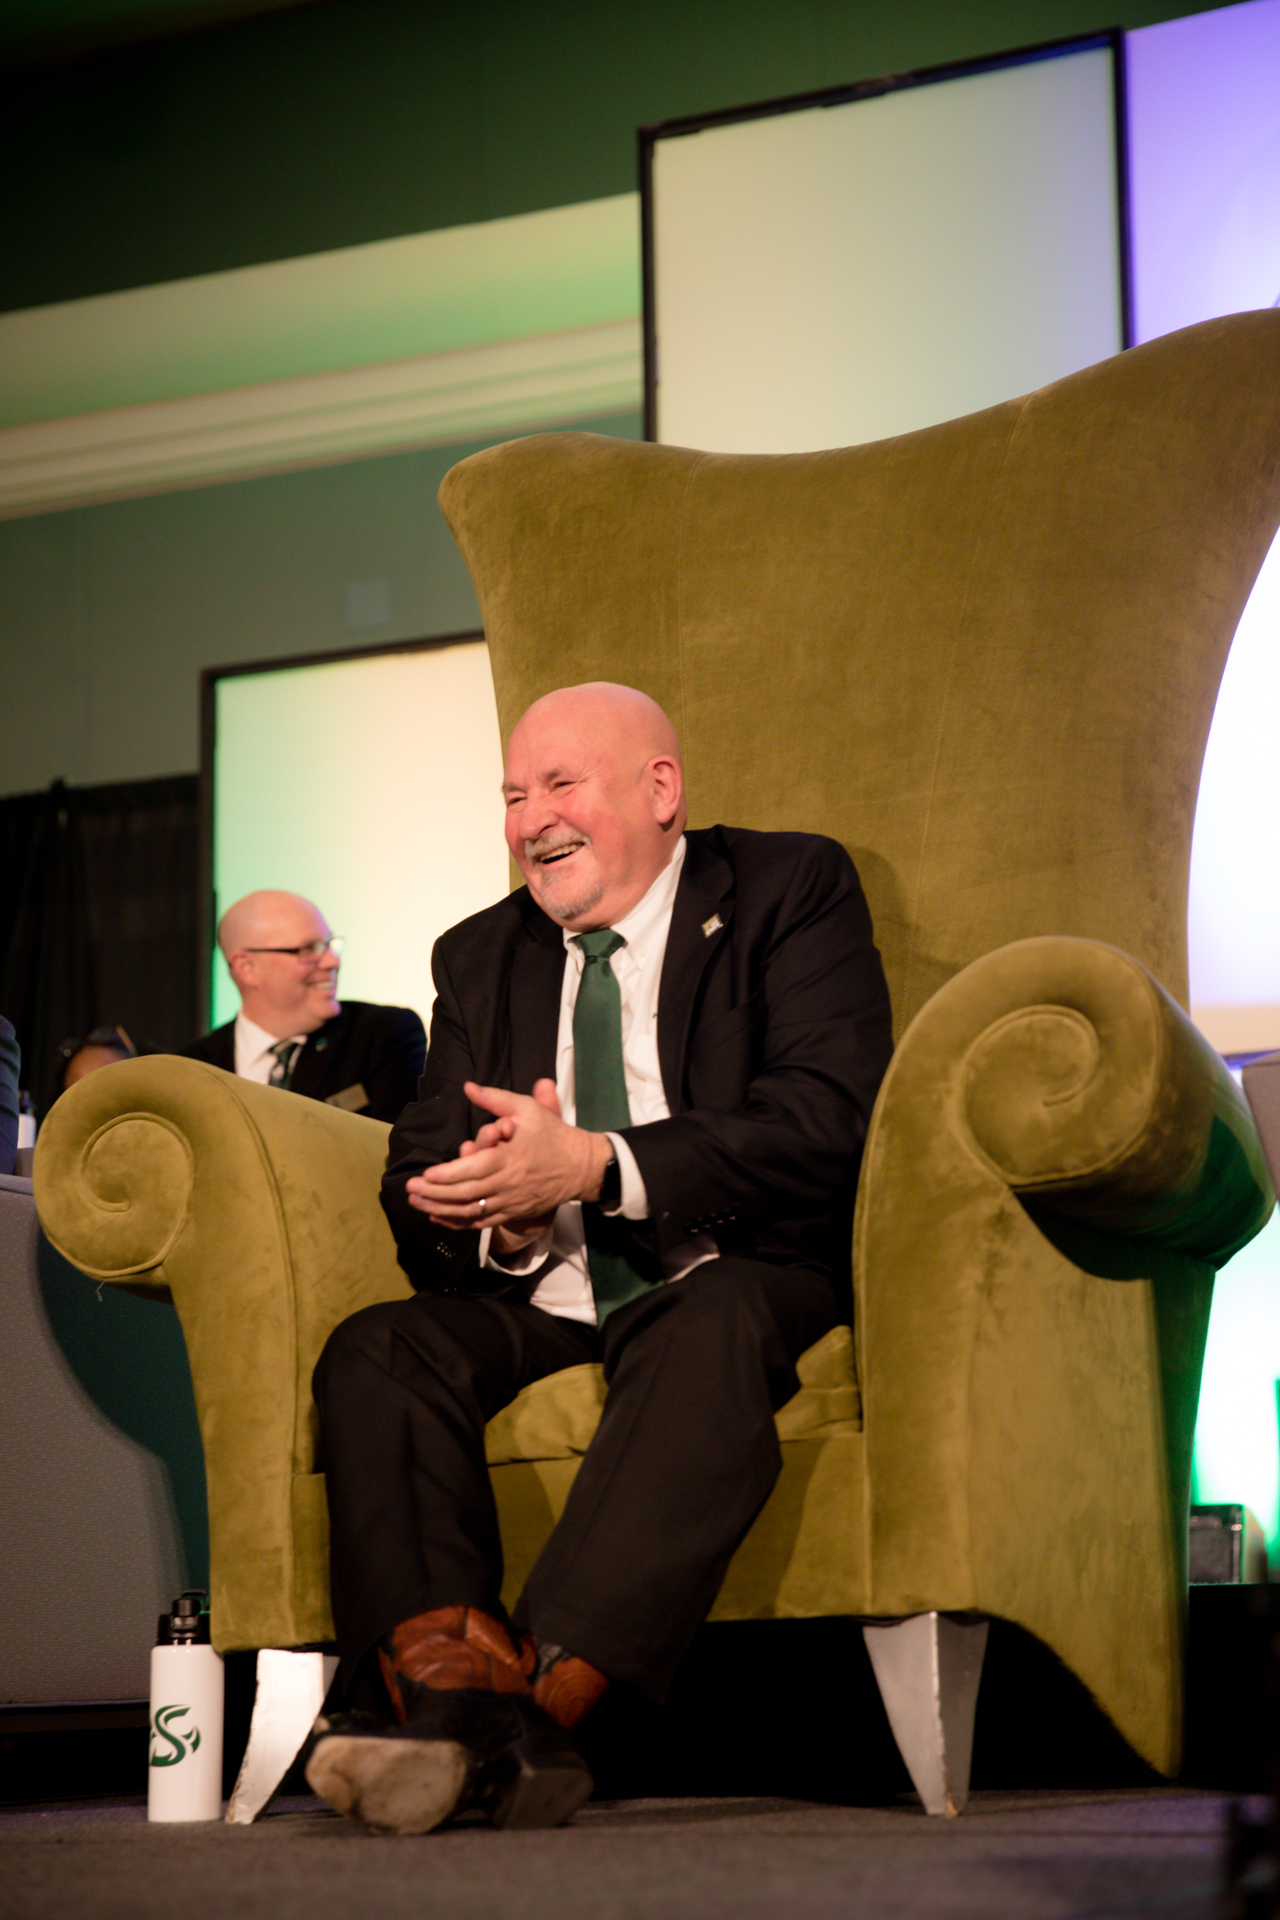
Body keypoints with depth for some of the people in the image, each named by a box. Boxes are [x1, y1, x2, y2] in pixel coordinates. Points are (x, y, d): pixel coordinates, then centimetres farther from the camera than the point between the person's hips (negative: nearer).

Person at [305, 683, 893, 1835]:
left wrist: (592, 1168, -20)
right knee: (375, 1352, -24)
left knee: (713, 1334, -38)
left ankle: (540, 1690, -48)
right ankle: (449, 1686, -43)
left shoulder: (790, 891, 5)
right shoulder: (480, 955, 20)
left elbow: (830, 1122, -11)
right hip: (538, 1301, 5)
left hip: (730, 1280, -4)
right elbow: (421, 1185, 13)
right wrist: (505, 1211, -13)